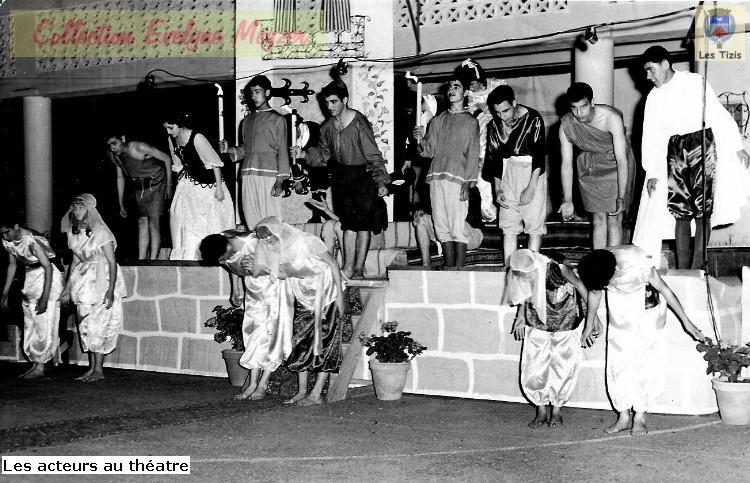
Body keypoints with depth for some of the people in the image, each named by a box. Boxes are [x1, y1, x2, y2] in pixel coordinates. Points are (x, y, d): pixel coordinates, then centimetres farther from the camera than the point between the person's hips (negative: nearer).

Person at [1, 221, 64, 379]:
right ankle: (36, 364, 12)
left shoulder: (32, 240, -25)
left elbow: (48, 267, -26)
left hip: (47, 278, -8)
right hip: (30, 279, 9)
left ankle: (40, 367, -3)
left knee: (44, 324, -7)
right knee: (30, 325, 7)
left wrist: (45, 297, -30)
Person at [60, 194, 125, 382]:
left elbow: (112, 262, -15)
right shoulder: (73, 232, 6)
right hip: (83, 280, 7)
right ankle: (92, 367, 13)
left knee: (97, 324, -8)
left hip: (102, 280, -7)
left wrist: (111, 291, -21)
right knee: (85, 325, 6)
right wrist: (68, 287, 16)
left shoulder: (101, 231, -14)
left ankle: (99, 369, -2)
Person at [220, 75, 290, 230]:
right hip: (248, 175, 5)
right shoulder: (247, 119, 20)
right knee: (251, 218, 0)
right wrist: (228, 150, 3)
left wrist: (280, 180, -7)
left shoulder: (277, 119, 4)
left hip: (268, 175, -5)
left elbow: (282, 151, 0)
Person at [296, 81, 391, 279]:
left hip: (363, 175, -5)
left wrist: (381, 181, -26)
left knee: (363, 223, -1)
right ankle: (348, 268, 9)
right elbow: (323, 153, 12)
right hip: (341, 176, 5)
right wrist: (304, 154, -6)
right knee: (348, 223, 6)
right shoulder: (328, 126, 0)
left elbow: (373, 155, -18)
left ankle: (359, 268, 6)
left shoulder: (359, 124, -20)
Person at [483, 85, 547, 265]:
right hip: (507, 172, 4)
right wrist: (497, 188, 4)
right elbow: (493, 157, 10)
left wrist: (531, 187, -19)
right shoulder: (494, 124, 4)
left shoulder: (533, 119, -12)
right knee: (508, 226, 1)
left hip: (532, 171, -4)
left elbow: (539, 155, -15)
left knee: (535, 225, -6)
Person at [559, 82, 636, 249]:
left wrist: (621, 198, -33)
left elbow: (622, 160, -30)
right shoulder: (566, 125, -19)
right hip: (590, 169, 3)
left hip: (615, 166, -3)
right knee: (598, 220, 3)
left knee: (614, 221, -6)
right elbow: (566, 164, -14)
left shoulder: (611, 118, -30)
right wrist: (567, 201, -18)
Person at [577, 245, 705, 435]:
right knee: (617, 365, -2)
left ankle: (640, 417, 5)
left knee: (644, 364, -5)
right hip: (620, 316, 4)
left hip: (647, 310, -4)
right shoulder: (595, 267, -22)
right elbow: (594, 292, 0)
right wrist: (589, 325, 12)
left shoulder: (638, 263, -35)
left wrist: (686, 322, -16)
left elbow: (664, 290, -22)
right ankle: (623, 416, 7)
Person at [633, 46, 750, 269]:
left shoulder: (696, 83, -2)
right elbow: (651, 136, 9)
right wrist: (652, 172, 4)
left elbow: (719, 114, -1)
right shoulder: (654, 98, 9)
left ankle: (697, 267, -8)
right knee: (680, 212, 1)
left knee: (702, 211, -8)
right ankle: (682, 269, 4)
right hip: (675, 151, 4)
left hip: (702, 147, -4)